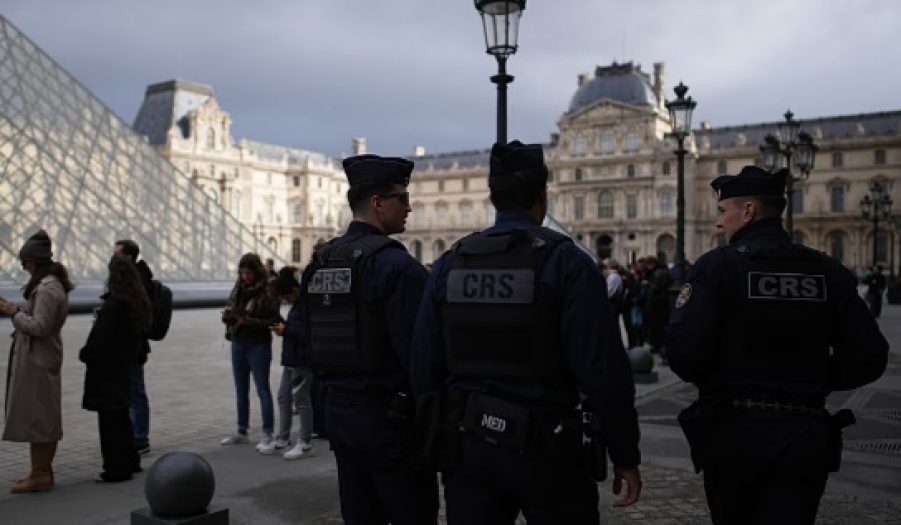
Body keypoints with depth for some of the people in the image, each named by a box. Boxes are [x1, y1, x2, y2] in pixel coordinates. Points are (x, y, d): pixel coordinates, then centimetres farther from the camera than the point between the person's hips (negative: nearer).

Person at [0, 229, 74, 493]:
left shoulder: (47, 288, -19)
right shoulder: (52, 283, 13)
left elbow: (40, 326, -22)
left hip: (37, 361, -10)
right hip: (42, 358, 10)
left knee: (35, 417, -3)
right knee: (44, 418, 16)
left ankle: (40, 474, 5)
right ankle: (43, 471, 26)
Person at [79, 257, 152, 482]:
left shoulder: (113, 306, -21)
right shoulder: (138, 304, 7)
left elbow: (100, 339, -20)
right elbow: (142, 336, 16)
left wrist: (85, 354, -4)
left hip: (107, 371, -9)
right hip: (125, 368, 9)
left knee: (110, 420, -1)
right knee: (121, 416, 20)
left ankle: (116, 468, 5)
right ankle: (130, 461, 29)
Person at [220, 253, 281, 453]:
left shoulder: (267, 292, -12)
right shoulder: (238, 290, 7)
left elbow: (274, 321, -15)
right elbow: (228, 314, 11)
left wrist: (250, 321, -24)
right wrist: (227, 315, -11)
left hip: (258, 347, -7)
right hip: (238, 345, 7)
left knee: (263, 390, -3)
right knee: (241, 391, 16)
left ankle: (267, 436, -1)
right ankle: (241, 432, 28)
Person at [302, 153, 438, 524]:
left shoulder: (318, 264, 8)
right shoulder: (396, 264, -17)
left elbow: (312, 342, 14)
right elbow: (417, 350, -20)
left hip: (339, 412, 8)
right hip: (389, 416, -8)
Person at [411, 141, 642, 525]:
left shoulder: (449, 264, 2)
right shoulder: (566, 262, -11)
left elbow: (424, 367, 3)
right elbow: (604, 370, -15)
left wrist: (438, 442, 15)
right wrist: (625, 455, -5)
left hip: (467, 446, 4)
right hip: (546, 449, -3)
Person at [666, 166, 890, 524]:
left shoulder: (717, 267, -10)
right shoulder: (829, 272, 2)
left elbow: (683, 354, -19)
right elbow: (870, 357, 1)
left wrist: (715, 381, 3)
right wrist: (811, 383, 13)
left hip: (732, 432, -2)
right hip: (804, 436, 3)